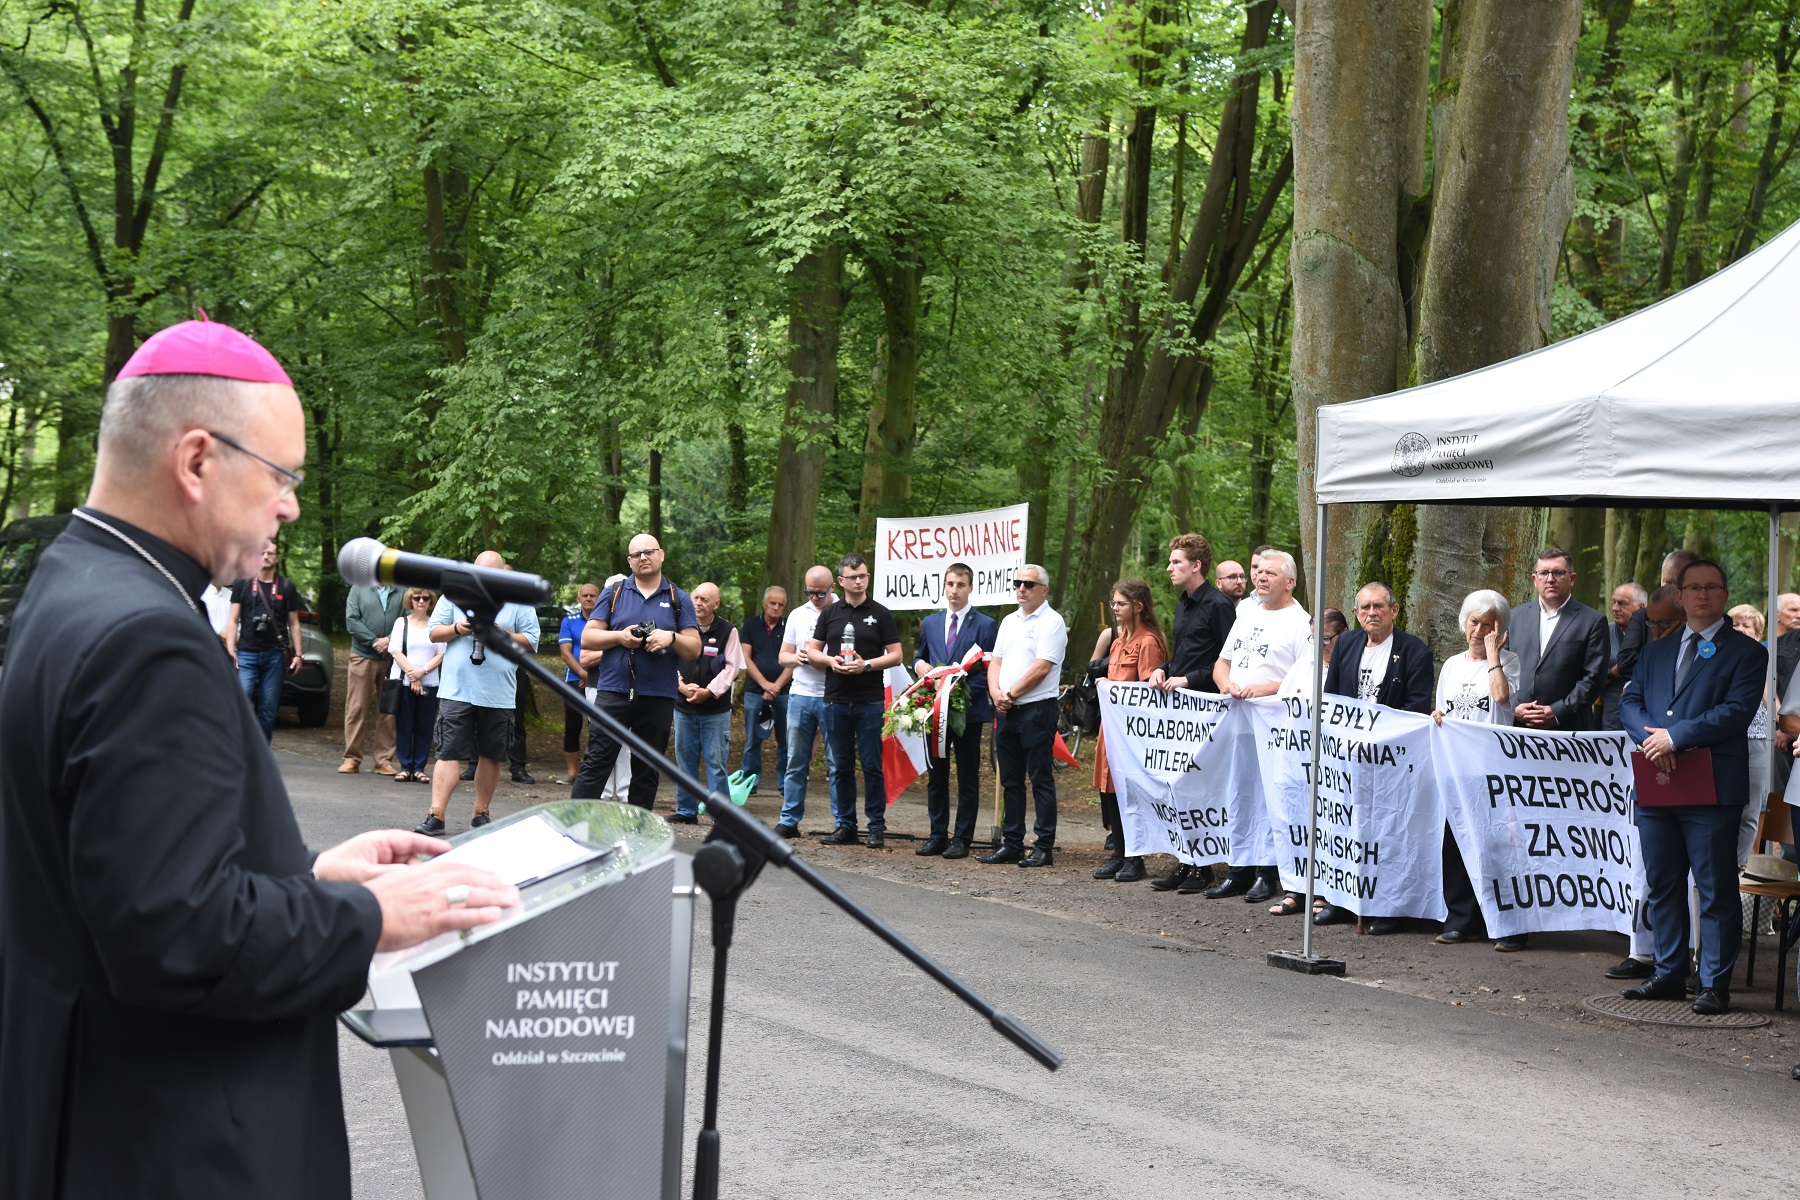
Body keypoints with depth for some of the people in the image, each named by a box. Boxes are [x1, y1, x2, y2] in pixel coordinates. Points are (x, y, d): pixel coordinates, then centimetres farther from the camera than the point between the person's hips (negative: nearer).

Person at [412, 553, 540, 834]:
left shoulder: (519, 602, 6)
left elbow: (531, 641, 4)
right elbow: (434, 632, 9)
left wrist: (504, 635, -12)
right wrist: (457, 629, -10)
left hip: (498, 693, 1)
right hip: (457, 691, -1)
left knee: (491, 755, 9)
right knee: (449, 753, -7)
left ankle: (482, 812, 22)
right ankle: (436, 815, -10)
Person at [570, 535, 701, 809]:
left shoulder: (679, 600, 10)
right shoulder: (613, 594, 9)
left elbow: (694, 649, 6)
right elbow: (587, 638, 5)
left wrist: (671, 638, -14)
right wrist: (619, 637, -11)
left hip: (658, 697, 1)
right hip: (613, 692, -1)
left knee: (647, 772, 6)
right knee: (596, 764, -6)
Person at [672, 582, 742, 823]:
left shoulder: (727, 631, -2)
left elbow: (731, 668, -5)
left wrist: (708, 691, -12)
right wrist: (681, 686, -10)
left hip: (716, 710, -3)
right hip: (683, 708, 3)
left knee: (716, 763, -4)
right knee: (685, 760, 8)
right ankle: (686, 810, 17)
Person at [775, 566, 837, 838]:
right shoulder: (797, 615, 13)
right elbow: (783, 656, 17)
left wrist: (822, 659, -18)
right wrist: (797, 658, -5)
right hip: (800, 695, 4)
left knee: (837, 764, -1)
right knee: (795, 762, 7)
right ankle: (789, 820, 12)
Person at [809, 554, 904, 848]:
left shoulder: (880, 614, 2)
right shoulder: (830, 614, 10)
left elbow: (895, 655, 0)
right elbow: (813, 650, 13)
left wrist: (867, 665, -15)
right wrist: (830, 661, -7)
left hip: (870, 701, -3)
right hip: (835, 699, 3)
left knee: (872, 765, -2)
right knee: (840, 766, 7)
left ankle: (877, 826, 4)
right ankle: (844, 825, 13)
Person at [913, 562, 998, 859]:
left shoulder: (985, 625, -3)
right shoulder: (930, 623, 12)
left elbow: (989, 669, -5)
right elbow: (919, 659, 21)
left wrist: (964, 689, -17)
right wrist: (920, 665, -3)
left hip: (968, 710, -4)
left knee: (967, 778, 2)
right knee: (935, 776, 8)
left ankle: (962, 839, 6)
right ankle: (938, 835, 15)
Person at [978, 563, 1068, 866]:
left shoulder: (1051, 622, -6)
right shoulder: (1009, 621, 17)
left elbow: (1041, 668, -15)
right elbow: (995, 661, 15)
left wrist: (1012, 694, -11)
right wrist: (996, 694, -4)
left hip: (1037, 708, -7)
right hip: (1006, 711, 8)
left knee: (1041, 779, -5)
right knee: (1010, 780, 10)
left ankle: (1044, 847, -2)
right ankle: (1011, 844, 15)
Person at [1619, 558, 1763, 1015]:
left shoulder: (1746, 652, 1)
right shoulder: (1655, 652, 19)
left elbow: (1737, 711, -11)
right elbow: (1630, 701, 10)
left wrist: (1675, 735, -16)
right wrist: (1649, 737, -11)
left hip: (1712, 789, -6)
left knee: (1716, 890, -3)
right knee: (1662, 886, 12)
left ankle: (1715, 985, 2)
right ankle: (1669, 974, 22)